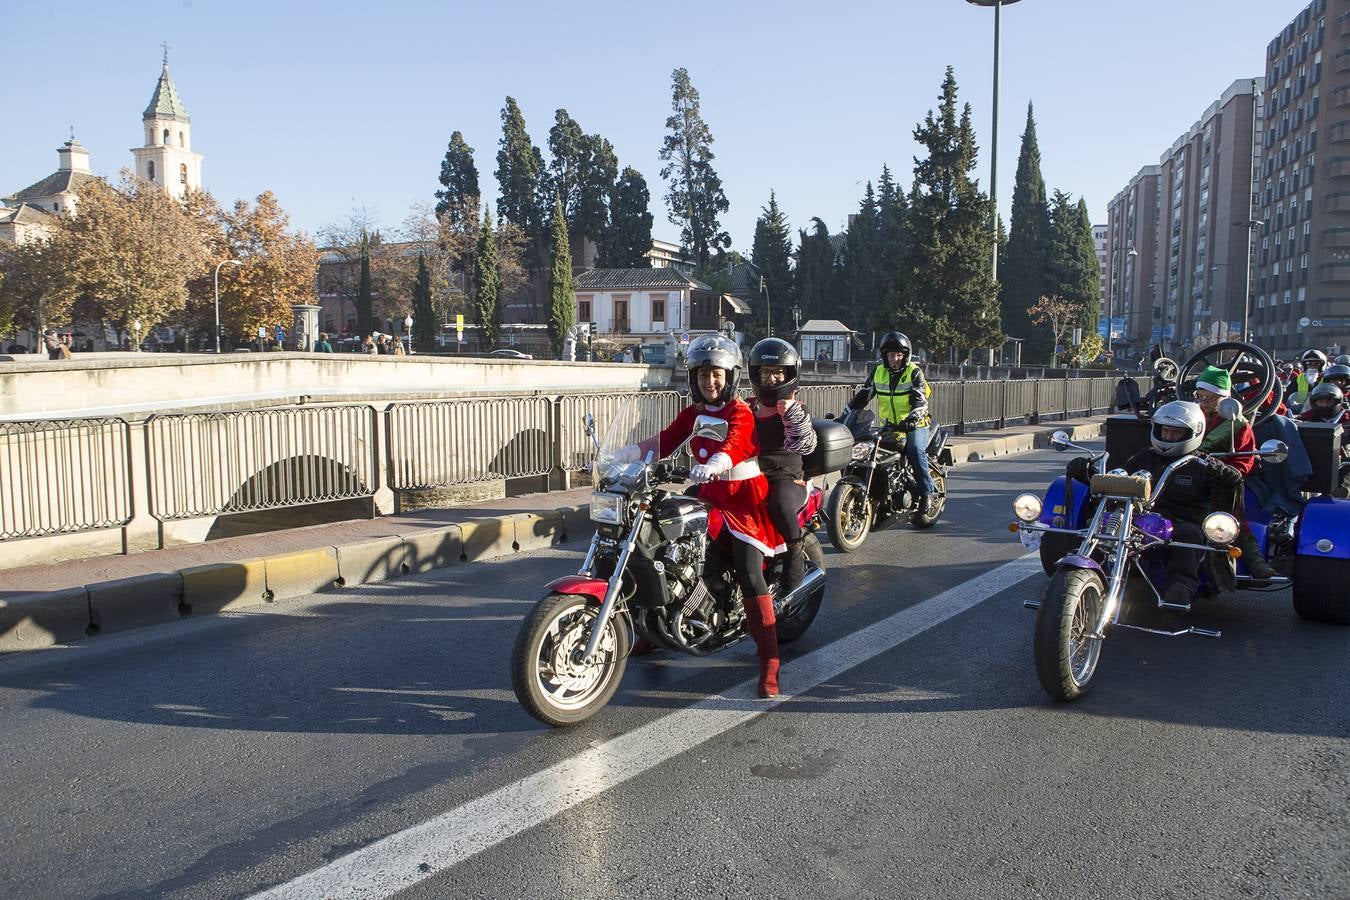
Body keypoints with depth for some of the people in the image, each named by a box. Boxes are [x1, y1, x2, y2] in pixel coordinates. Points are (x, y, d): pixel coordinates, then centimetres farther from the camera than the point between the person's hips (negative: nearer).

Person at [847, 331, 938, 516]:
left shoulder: (914, 372, -6)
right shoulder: (878, 372, 8)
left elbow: (920, 401, -17)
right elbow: (862, 396, 9)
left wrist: (911, 419, -37)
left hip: (915, 425, -5)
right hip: (889, 425, 5)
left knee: (915, 449, -32)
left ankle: (928, 493, -22)